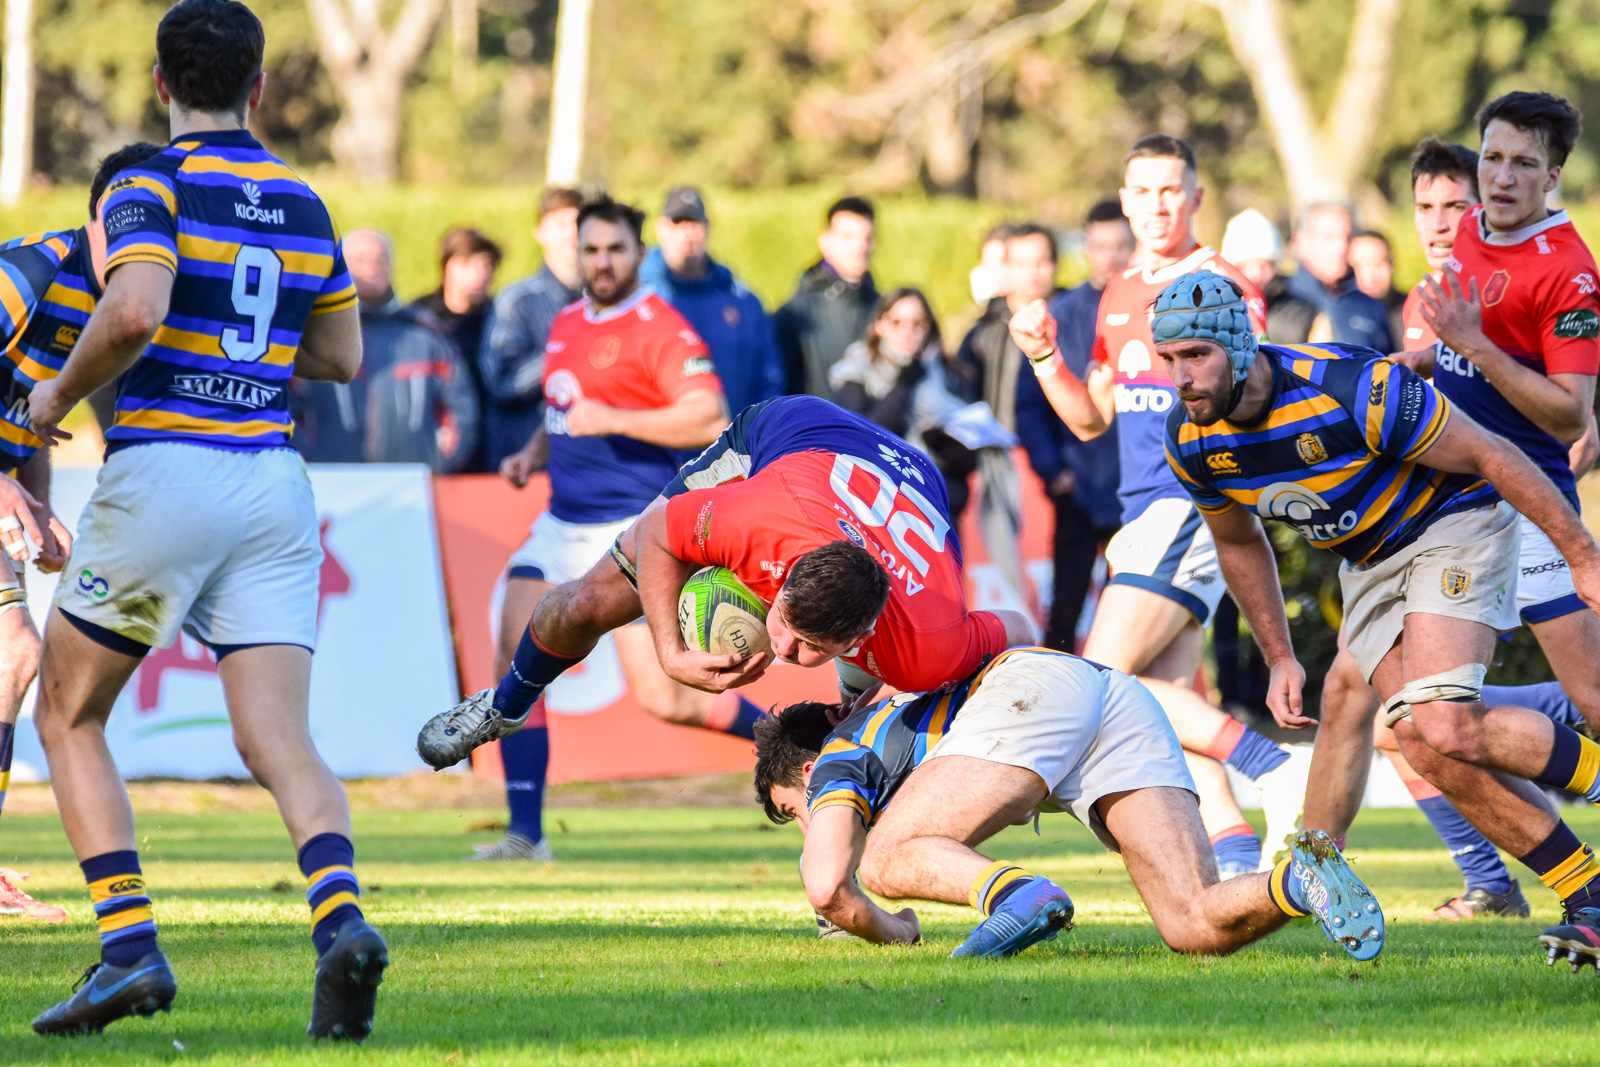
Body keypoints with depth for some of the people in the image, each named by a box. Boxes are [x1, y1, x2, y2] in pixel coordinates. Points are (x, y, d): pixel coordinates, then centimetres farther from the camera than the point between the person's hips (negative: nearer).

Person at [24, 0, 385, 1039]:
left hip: (163, 468, -5)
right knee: (279, 740, -2)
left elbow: (133, 314, -23)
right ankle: (341, 915, -29)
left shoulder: (151, 188, -6)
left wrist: (60, 393, -6)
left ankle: (130, 945, -2)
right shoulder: (305, 205, 13)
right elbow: (341, 354, 21)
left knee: (70, 715, 12)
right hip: (275, 479, 5)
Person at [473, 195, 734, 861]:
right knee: (515, 660, -9)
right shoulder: (565, 324, 13)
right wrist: (533, 454, 11)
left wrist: (613, 420, -26)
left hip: (634, 529, -7)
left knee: (662, 698, -8)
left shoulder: (660, 330, -12)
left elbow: (711, 419, -22)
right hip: (563, 525, 7)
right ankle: (525, 833, -6)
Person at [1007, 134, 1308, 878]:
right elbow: (1091, 419, 22)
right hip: (1146, 514, 9)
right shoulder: (1119, 295, 19)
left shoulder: (1222, 285, -5)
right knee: (1163, 702, 1)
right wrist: (1044, 356, 8)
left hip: (1196, 504, -9)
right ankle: (1237, 858, -4)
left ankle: (1275, 770, -16)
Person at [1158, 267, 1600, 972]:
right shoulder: (1191, 439, -12)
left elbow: (1489, 457, -22)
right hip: (1367, 565, 6)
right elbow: (1240, 544, 10)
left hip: (1455, 525, -6)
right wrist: (1279, 658, 7)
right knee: (1425, 746, -10)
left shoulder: (1354, 391, -32)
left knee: (1447, 729, -25)